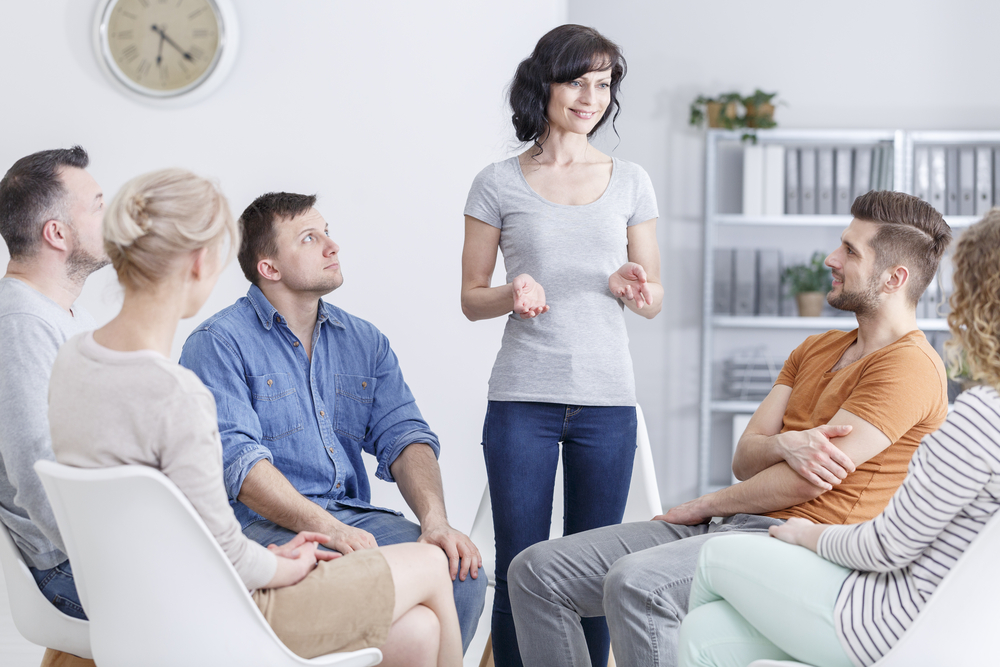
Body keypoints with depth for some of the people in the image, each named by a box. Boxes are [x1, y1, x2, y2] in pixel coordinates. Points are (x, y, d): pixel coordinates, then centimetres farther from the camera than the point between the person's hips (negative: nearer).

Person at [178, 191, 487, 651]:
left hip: (355, 519, 6)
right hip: (263, 526, -5)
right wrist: (330, 530, -25)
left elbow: (403, 435, 6)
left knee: (462, 572, -20)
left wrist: (435, 520, -14)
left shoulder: (364, 342, 17)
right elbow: (236, 459, -14)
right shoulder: (218, 344, -2)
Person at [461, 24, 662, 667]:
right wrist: (514, 295, -14)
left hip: (607, 399, 2)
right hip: (523, 398, -2)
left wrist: (633, 286, -10)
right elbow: (472, 297, 7)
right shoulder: (499, 184, 4)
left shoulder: (631, 182, 10)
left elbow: (655, 300, 13)